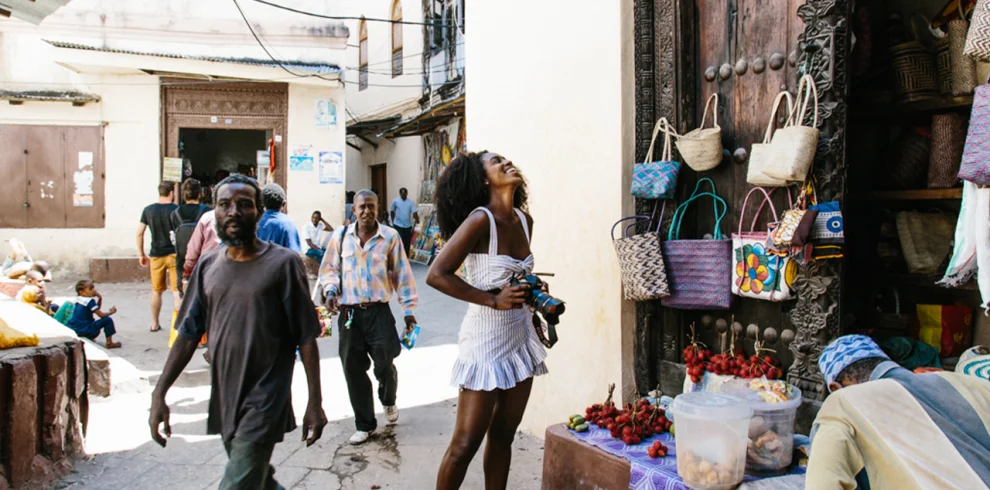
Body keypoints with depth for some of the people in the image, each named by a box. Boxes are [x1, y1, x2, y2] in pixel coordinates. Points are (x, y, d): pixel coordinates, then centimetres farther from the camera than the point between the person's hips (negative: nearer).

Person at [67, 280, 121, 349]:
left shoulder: (78, 299, 11)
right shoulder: (90, 301, -15)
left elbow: (96, 310, 21)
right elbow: (101, 315, -11)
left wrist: (100, 298, 8)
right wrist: (111, 312, 6)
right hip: (83, 331, -9)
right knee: (108, 320, -6)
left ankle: (89, 338, 25)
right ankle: (109, 343, -2)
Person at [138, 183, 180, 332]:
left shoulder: (148, 210, 3)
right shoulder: (176, 210, -6)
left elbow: (139, 233, 5)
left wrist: (141, 254, 13)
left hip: (156, 255, 3)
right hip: (174, 254, -3)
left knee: (156, 291, 14)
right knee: (176, 290, 0)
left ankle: (154, 324, 24)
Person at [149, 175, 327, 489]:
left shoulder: (283, 264, -10)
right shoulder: (207, 266, 4)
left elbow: (306, 338, -9)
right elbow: (189, 334, 7)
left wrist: (315, 402, -10)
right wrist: (159, 394, 2)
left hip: (264, 402, -5)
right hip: (223, 400, 5)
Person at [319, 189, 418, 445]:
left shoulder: (390, 237, -2)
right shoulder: (341, 237, 3)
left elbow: (402, 274, 2)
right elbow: (329, 268, 13)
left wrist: (409, 310, 1)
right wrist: (331, 290, -7)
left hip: (379, 311, -2)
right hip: (349, 312, 2)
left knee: (384, 365, -2)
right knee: (353, 369, 5)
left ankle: (388, 402, 34)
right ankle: (365, 424, 21)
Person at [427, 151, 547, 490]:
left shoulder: (524, 220, 6)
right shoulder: (480, 220, -16)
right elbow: (437, 275, -21)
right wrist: (493, 300, -22)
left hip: (521, 338, 7)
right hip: (487, 341, -7)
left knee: (503, 436, 14)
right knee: (465, 443, 1)